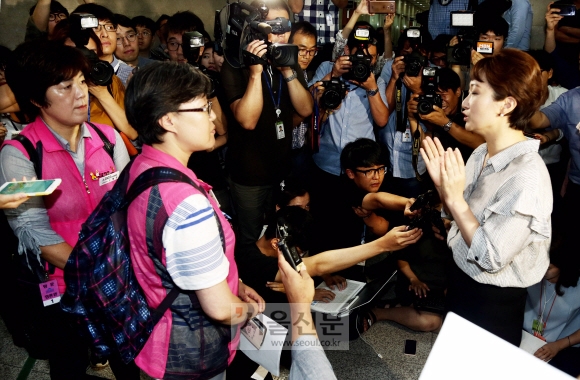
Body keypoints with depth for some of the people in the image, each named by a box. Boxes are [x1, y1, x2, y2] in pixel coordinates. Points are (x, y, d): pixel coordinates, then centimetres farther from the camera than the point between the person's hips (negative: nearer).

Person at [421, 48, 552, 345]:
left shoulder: (527, 177, -29)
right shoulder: (481, 153, -5)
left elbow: (491, 258, -28)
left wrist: (454, 197, -26)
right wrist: (442, 184, -11)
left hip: (493, 302, -7)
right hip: (460, 279, 7)